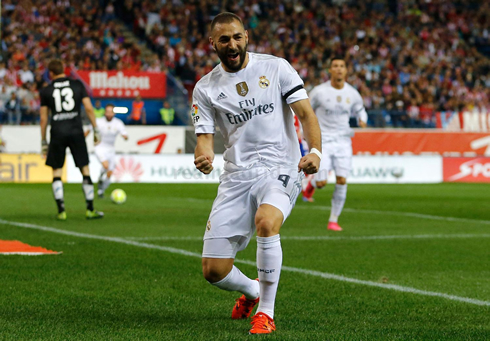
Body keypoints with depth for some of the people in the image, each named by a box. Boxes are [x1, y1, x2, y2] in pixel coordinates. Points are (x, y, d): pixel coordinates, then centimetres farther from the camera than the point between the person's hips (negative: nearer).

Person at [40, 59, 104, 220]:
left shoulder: (46, 91, 6)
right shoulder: (77, 85, 6)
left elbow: (43, 118, 8)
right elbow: (89, 108, 0)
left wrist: (43, 142, 14)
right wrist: (96, 130, 7)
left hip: (57, 133, 0)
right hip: (76, 131, 0)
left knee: (56, 172, 7)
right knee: (85, 170, 7)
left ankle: (61, 210, -2)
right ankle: (90, 210, 7)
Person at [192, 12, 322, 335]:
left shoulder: (276, 67, 2)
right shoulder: (205, 88, 7)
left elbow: (306, 113, -1)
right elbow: (205, 136, 2)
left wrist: (316, 151, -20)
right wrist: (204, 157, -23)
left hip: (281, 168, -3)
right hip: (237, 175, 3)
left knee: (266, 221, -36)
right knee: (214, 271, -3)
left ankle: (266, 313, -19)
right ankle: (252, 290, 34)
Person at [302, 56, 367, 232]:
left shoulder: (352, 94, 2)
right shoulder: (319, 91, -7)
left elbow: (360, 110, 19)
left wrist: (362, 120, -4)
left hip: (343, 141, 3)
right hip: (322, 141, -3)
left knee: (342, 181, -7)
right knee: (321, 182, -11)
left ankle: (333, 220, 7)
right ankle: (311, 183, 28)